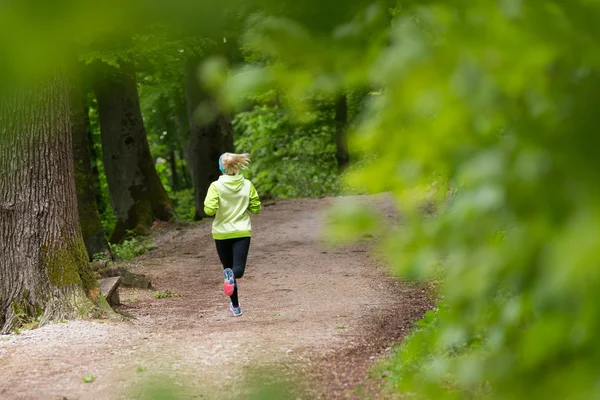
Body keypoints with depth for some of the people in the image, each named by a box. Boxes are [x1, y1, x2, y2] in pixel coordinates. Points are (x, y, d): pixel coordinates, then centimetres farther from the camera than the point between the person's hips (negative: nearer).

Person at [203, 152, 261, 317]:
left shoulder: (216, 186, -11)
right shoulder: (247, 185, -3)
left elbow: (209, 210, -19)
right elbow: (256, 208, 1)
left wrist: (209, 208, 4)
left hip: (222, 233, 0)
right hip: (242, 232, 0)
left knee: (228, 268, 16)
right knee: (239, 269, -4)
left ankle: (235, 306, 20)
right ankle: (231, 275, -42)